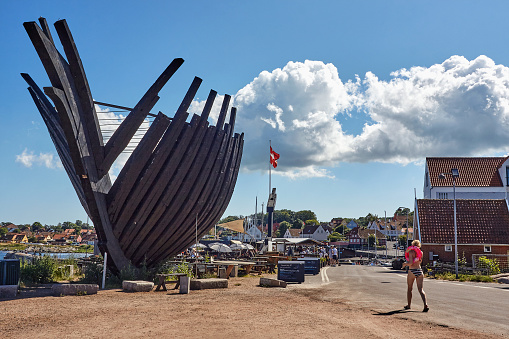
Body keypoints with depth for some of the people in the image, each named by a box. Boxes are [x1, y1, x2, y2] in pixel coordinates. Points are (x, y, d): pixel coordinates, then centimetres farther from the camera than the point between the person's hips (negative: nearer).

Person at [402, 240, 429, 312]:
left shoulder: (411, 252, -8)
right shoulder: (420, 252, 10)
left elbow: (410, 263, -16)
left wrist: (405, 264, 3)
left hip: (412, 271, -4)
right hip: (420, 271, 4)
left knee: (409, 289, 13)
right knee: (420, 289, 0)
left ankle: (408, 305, 23)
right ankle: (425, 305, -19)